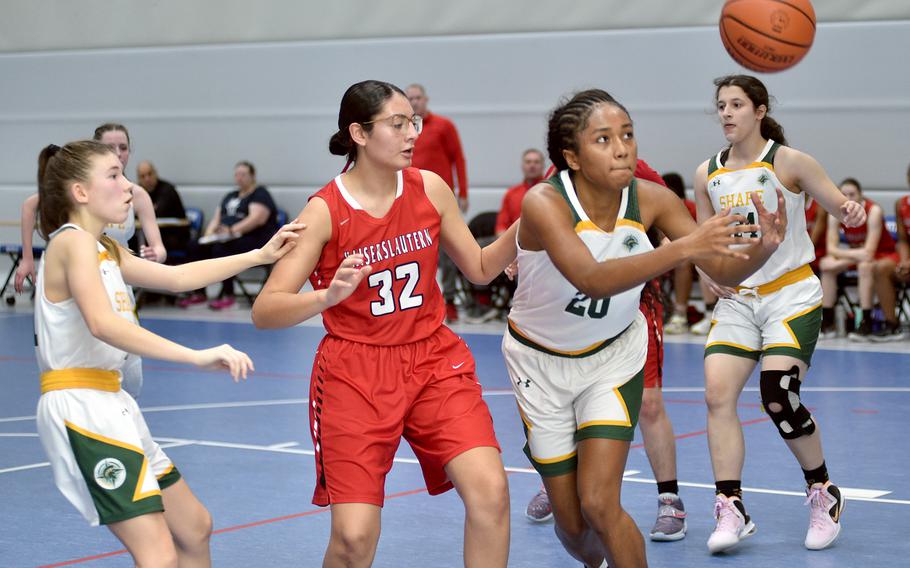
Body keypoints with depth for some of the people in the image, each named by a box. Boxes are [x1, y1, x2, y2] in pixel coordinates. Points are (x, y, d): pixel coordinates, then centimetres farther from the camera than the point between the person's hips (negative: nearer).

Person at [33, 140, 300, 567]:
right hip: (80, 406, -11)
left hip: (109, 403, 11)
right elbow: (102, 323, -29)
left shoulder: (104, 250, 16)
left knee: (194, 528, 21)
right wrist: (198, 356, -36)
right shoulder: (73, 242, -14)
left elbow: (178, 277, 23)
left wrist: (260, 255, 21)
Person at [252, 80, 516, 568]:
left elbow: (481, 269, 11)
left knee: (490, 490, -17)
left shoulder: (430, 188, -1)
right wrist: (329, 295, -34)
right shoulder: (325, 211, -12)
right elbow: (264, 311, -16)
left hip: (433, 358, 3)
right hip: (355, 372, -3)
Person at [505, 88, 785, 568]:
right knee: (571, 521, 8)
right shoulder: (543, 203, -31)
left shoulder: (652, 200, -19)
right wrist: (684, 246, -56)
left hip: (613, 355, 1)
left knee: (599, 504, -15)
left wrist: (760, 248, -41)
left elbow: (724, 270, -19)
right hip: (541, 361, -1)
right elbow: (592, 279, -46)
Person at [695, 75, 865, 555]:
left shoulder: (788, 162, -8)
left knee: (778, 398, -16)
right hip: (737, 299, 5)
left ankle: (823, 493, 8)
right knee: (717, 395, -12)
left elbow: (843, 209, -10)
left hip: (792, 296, -4)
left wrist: (853, 214, -32)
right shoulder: (707, 174, 5)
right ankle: (732, 510, -5)